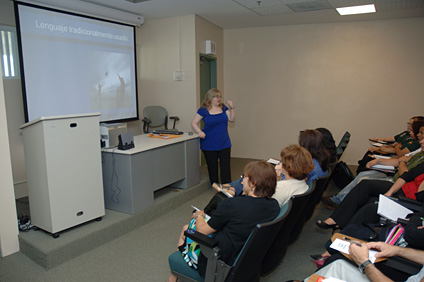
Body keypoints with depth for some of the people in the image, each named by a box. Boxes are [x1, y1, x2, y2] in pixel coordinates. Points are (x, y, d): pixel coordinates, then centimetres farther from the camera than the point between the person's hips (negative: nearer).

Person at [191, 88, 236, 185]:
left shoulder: (223, 108, 6)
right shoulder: (203, 110, -5)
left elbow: (232, 119, 4)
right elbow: (194, 122, -3)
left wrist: (232, 108, -10)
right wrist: (199, 131, -19)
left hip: (224, 143, 3)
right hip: (209, 145, -3)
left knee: (225, 165, 2)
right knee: (212, 166, 9)